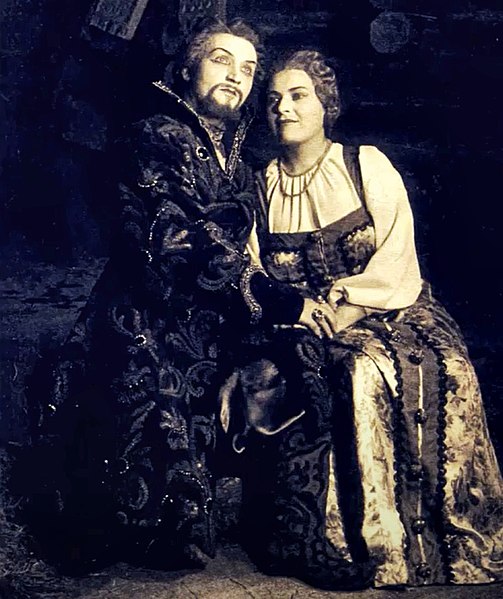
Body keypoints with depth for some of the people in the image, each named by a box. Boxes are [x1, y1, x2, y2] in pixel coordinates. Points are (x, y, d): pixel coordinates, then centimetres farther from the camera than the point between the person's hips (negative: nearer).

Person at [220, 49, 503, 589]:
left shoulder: (366, 165, 3)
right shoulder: (263, 186, 12)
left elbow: (397, 252, -6)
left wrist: (346, 307, -18)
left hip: (383, 312, -2)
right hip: (299, 325, 2)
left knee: (369, 373, -33)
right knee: (264, 377, -29)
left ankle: (386, 546, -22)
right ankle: (317, 545, -19)